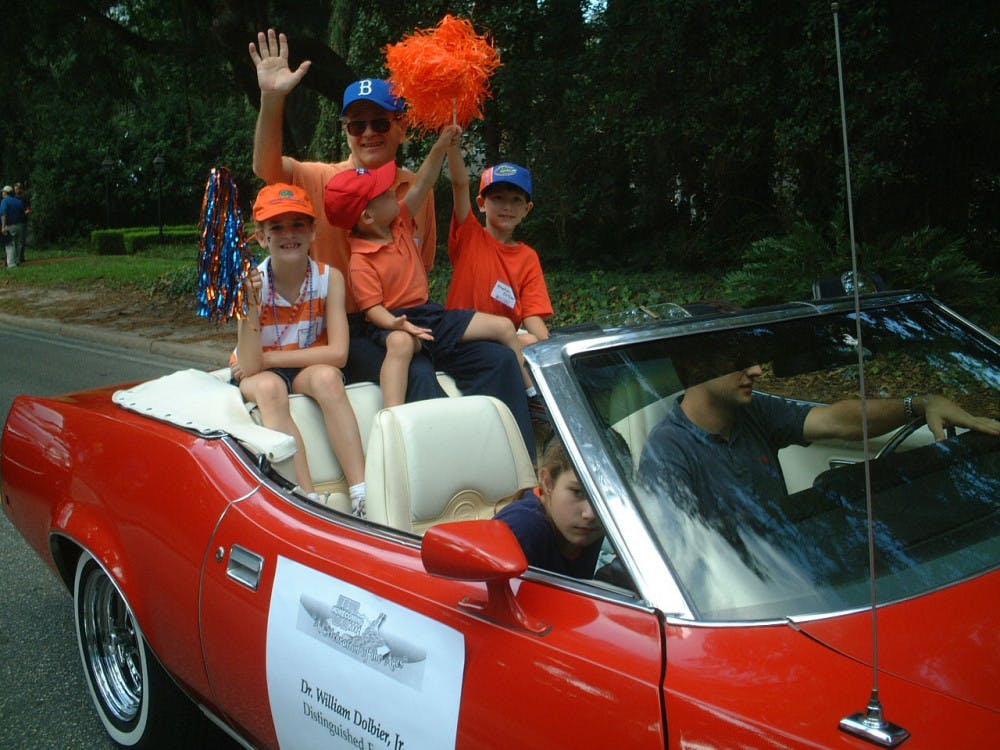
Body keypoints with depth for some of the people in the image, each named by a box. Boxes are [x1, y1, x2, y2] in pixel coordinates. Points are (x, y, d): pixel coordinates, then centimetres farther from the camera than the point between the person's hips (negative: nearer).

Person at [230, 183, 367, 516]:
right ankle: (311, 500, -37)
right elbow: (250, 366, -23)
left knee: (326, 376, -33)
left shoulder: (329, 277, -14)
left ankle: (363, 498, -36)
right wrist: (249, 304, -36)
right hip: (260, 376, 0)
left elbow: (337, 354, -20)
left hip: (311, 370, 0)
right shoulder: (251, 283, -16)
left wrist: (266, 358, -19)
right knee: (268, 387, -34)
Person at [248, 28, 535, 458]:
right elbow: (266, 167, -21)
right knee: (417, 374, -31)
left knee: (498, 360, -13)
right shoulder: (326, 181, -1)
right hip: (350, 330, -4)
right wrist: (272, 98, -35)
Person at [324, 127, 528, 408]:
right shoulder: (361, 261, -17)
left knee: (504, 327, 4)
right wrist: (398, 324, -40)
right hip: (396, 321, -8)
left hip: (430, 312, 8)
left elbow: (421, 187, 9)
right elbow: (373, 308, -20)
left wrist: (440, 148, 0)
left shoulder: (400, 224, 6)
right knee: (401, 342, -47)